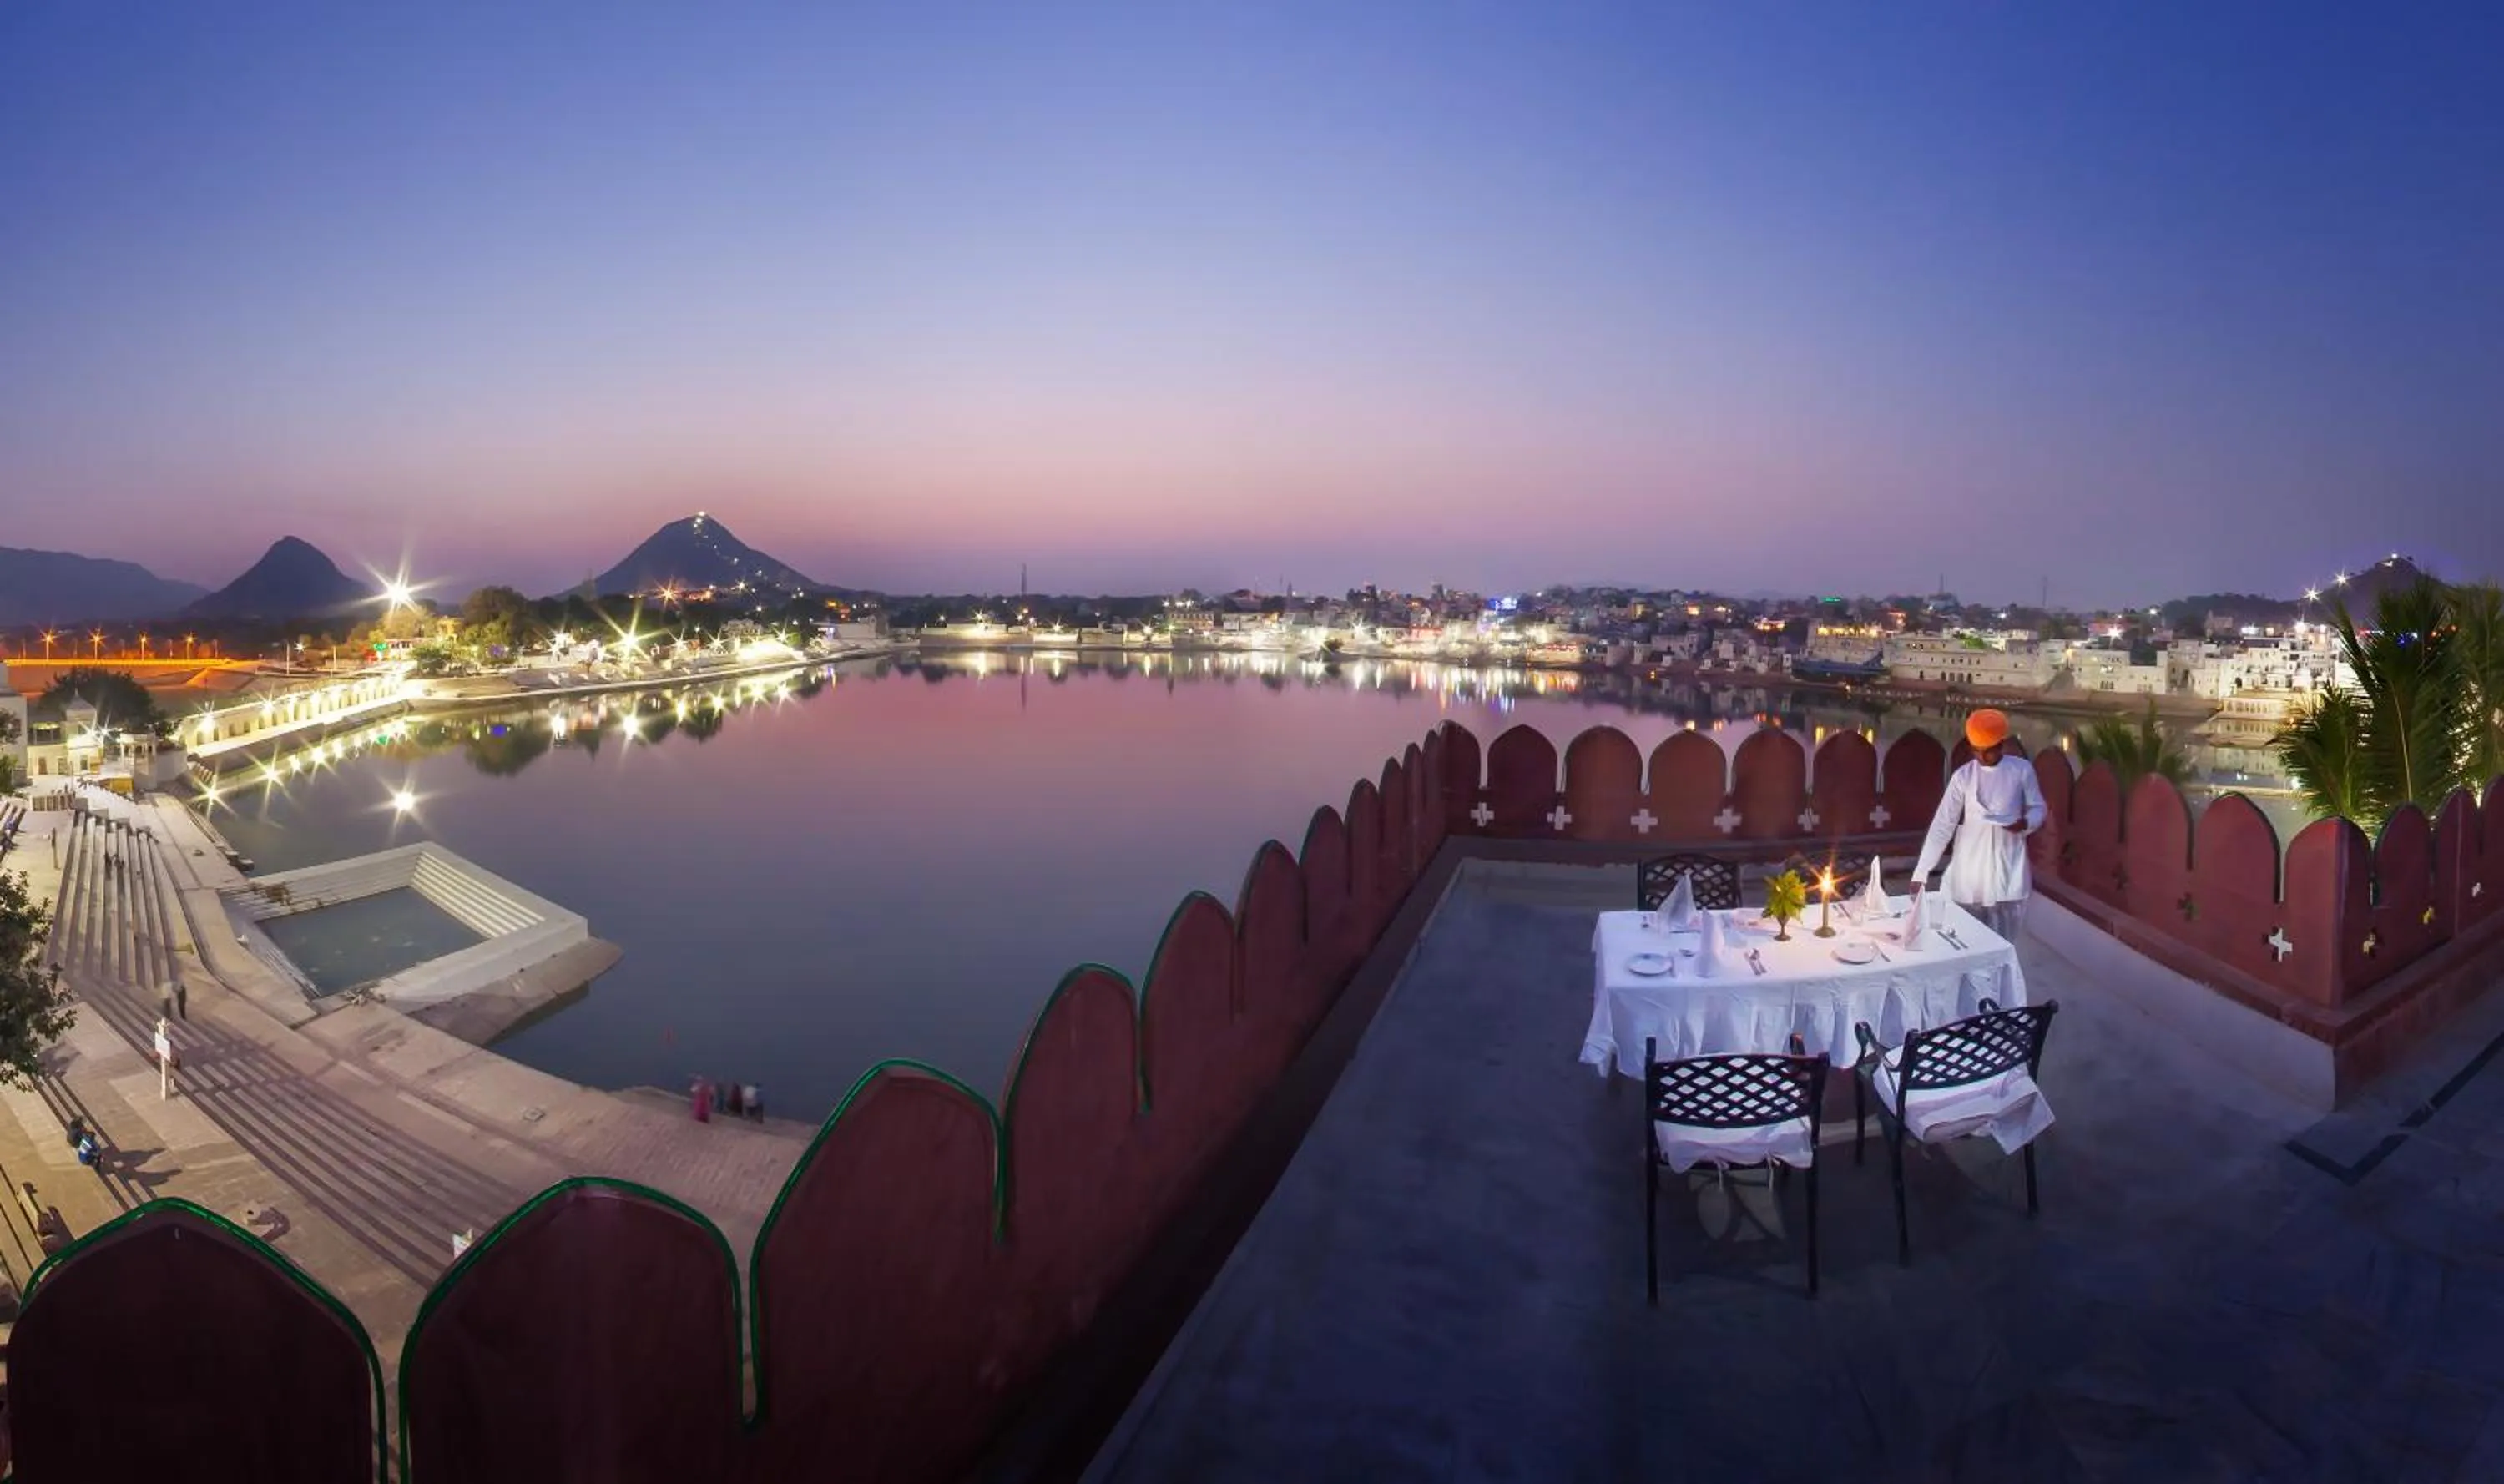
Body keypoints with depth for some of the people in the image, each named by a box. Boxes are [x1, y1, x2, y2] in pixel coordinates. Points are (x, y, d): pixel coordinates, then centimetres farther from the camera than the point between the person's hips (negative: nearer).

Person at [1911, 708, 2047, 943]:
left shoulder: (2022, 770, -5)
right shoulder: (1963, 776, -5)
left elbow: (2037, 809, 7)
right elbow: (1942, 825, -7)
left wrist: (2025, 823, -20)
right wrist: (1921, 873, -13)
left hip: (2007, 869, 0)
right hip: (1969, 872, 1)